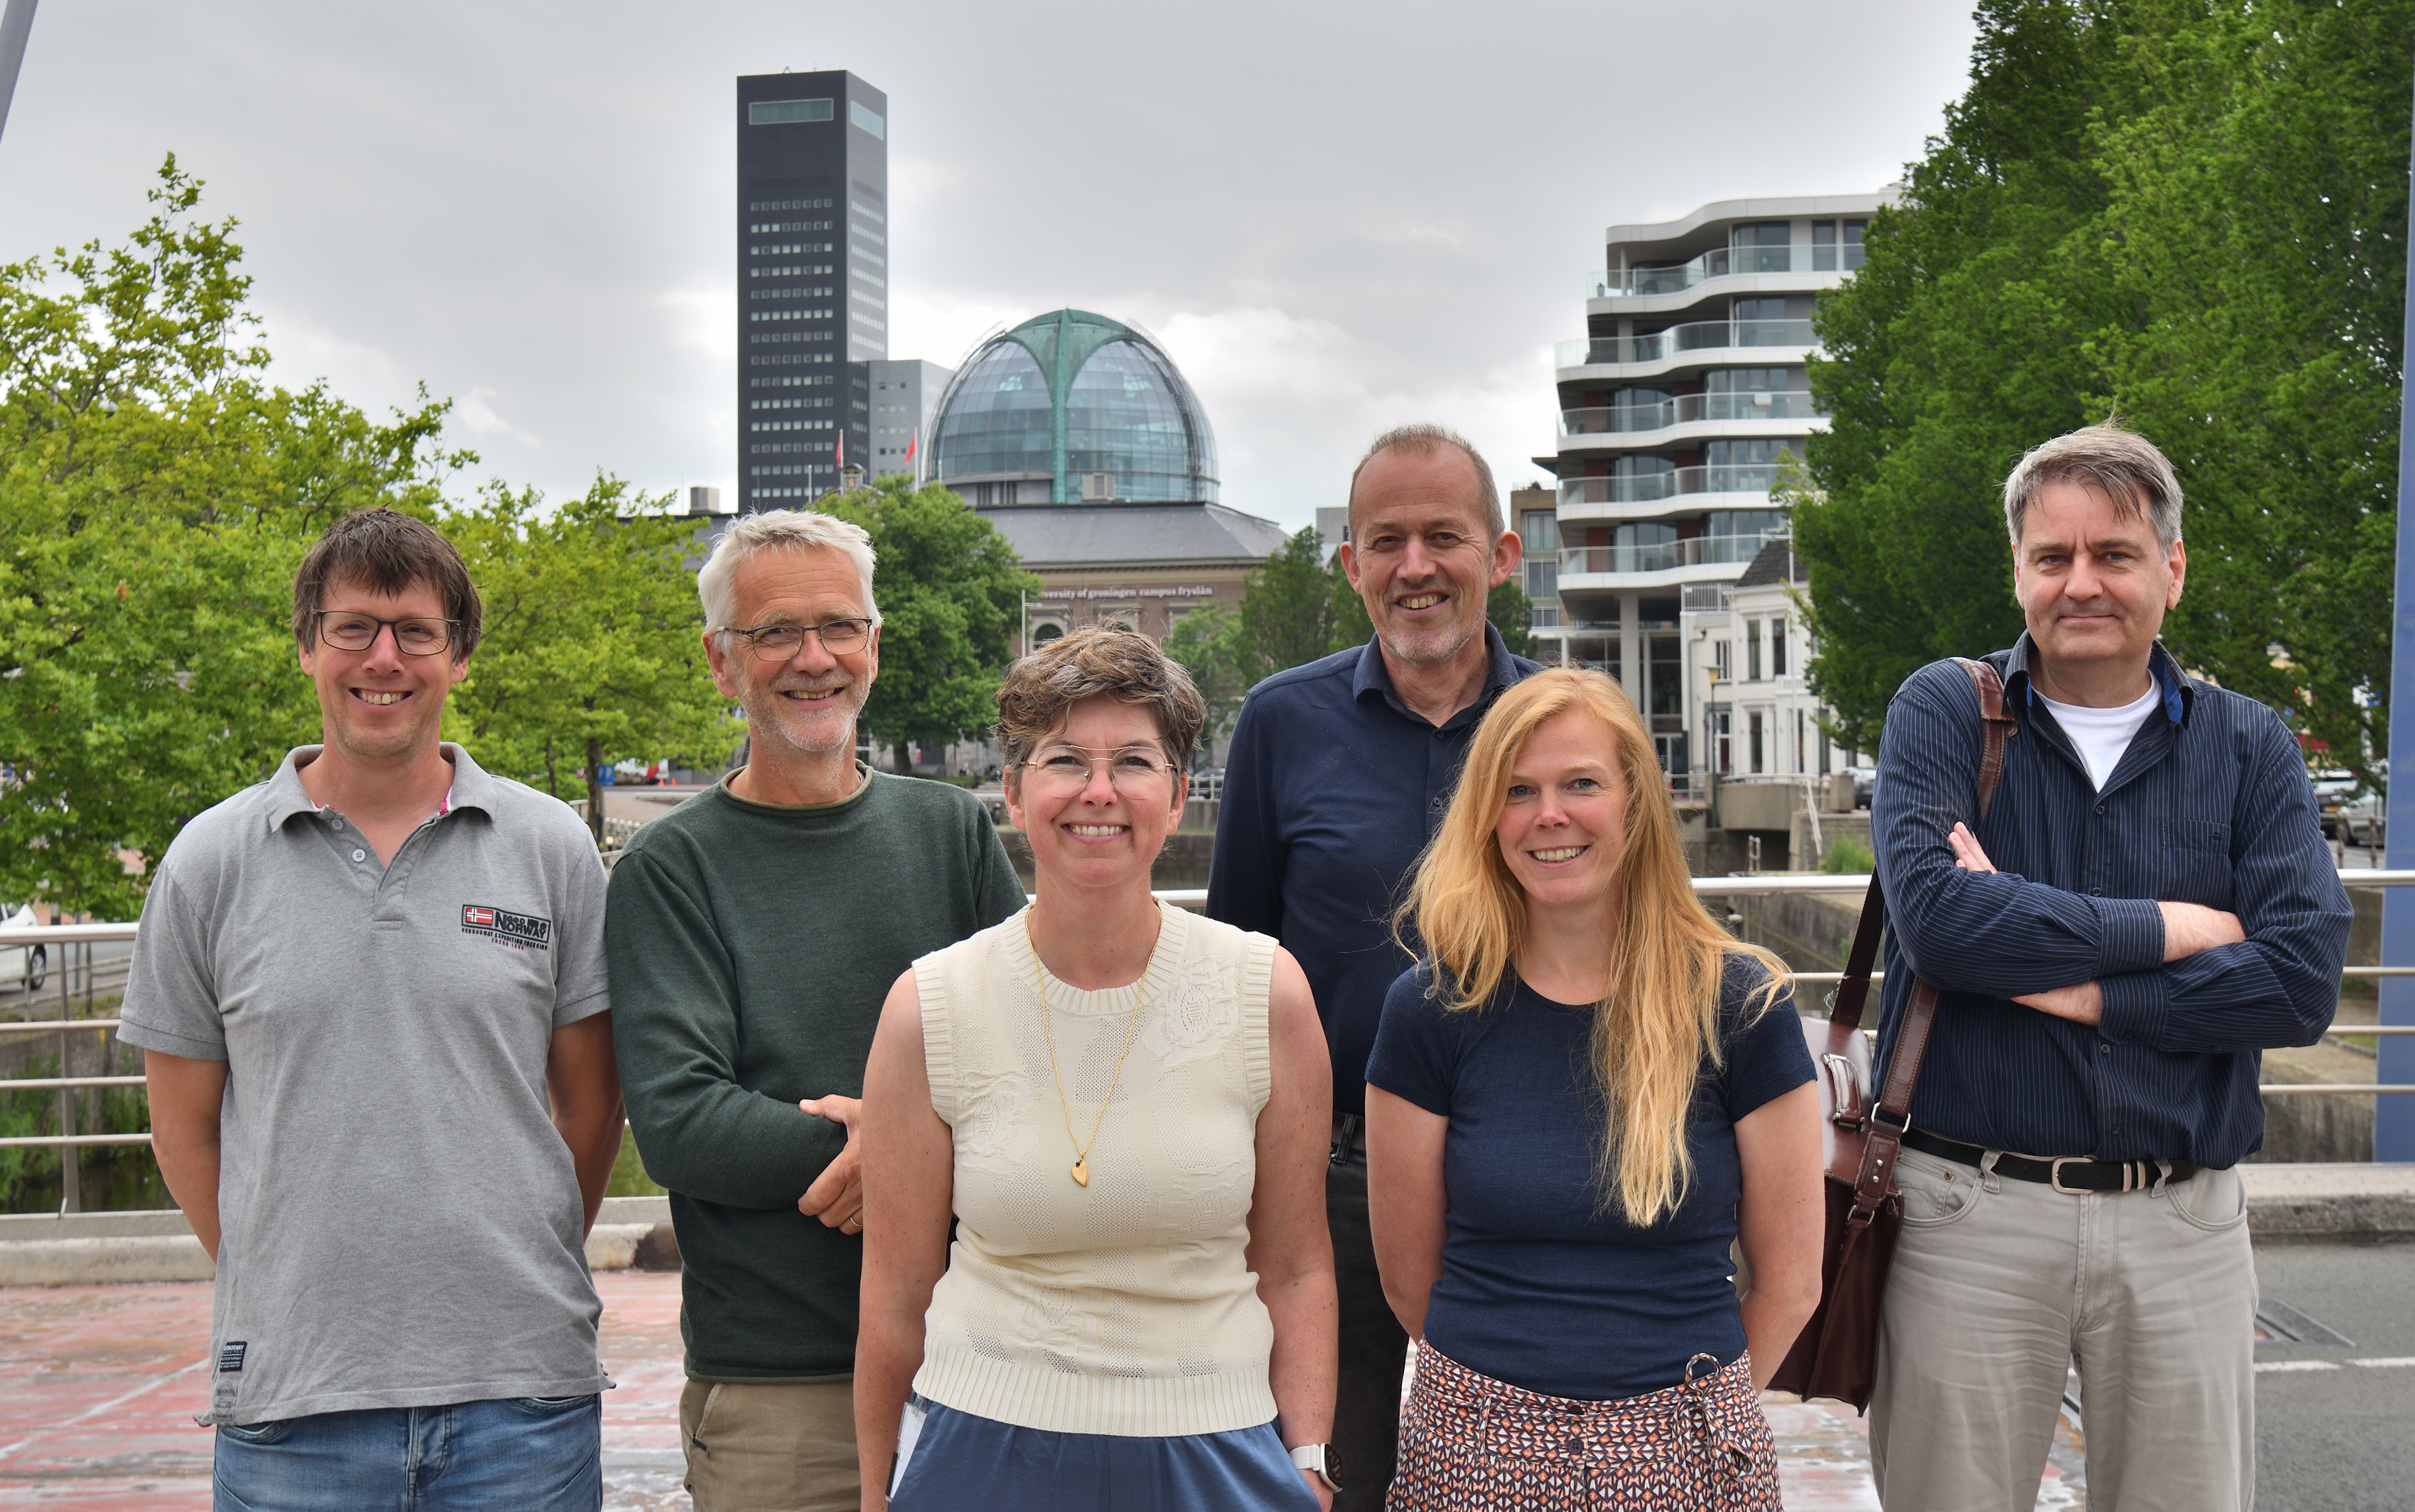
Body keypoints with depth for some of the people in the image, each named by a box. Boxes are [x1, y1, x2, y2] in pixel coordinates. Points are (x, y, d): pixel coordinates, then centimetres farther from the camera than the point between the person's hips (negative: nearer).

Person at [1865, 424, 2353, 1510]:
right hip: (1973, 1213, -2)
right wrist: (2169, 928, -11)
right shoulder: (1944, 713, 1)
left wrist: (2072, 985, -13)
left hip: (2184, 1223, 2)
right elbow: (1934, 919, -17)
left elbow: (2301, 982, -7)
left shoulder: (2251, 749, 6)